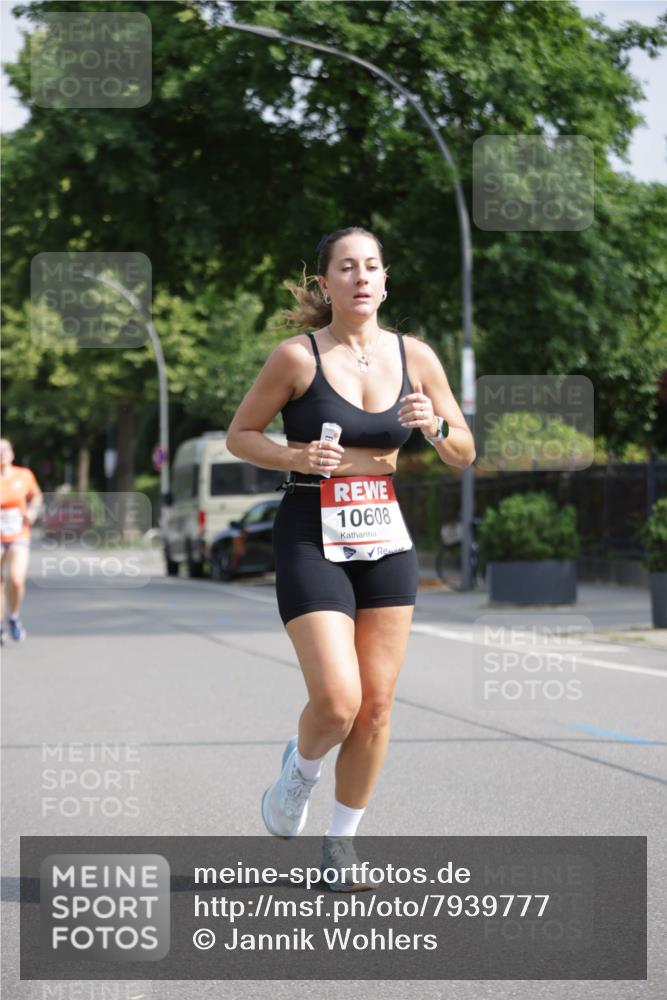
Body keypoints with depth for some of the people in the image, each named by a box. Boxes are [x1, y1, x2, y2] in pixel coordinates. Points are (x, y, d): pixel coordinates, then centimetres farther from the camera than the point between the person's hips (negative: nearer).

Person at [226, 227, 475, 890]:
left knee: (377, 703, 3)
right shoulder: (298, 356, -8)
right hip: (311, 540, -4)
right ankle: (300, 770, 20)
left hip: (386, 538, 4)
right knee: (337, 702, -14)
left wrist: (435, 427, -11)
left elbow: (464, 455, 10)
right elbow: (239, 434, 2)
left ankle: (341, 840, 20)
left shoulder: (415, 357, 3)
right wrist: (296, 457, -16)